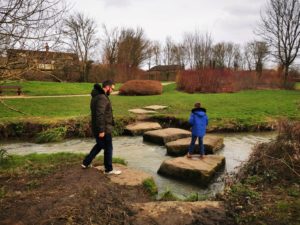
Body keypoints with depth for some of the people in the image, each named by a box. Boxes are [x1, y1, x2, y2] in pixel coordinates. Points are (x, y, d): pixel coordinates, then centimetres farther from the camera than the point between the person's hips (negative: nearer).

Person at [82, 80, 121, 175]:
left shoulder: (96, 96, 11)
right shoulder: (102, 98, -21)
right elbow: (100, 115, -27)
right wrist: (101, 130, -24)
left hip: (96, 128, 10)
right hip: (104, 129, -10)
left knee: (99, 145, 25)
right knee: (108, 148, 5)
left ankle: (86, 163, 32)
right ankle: (108, 169, 18)